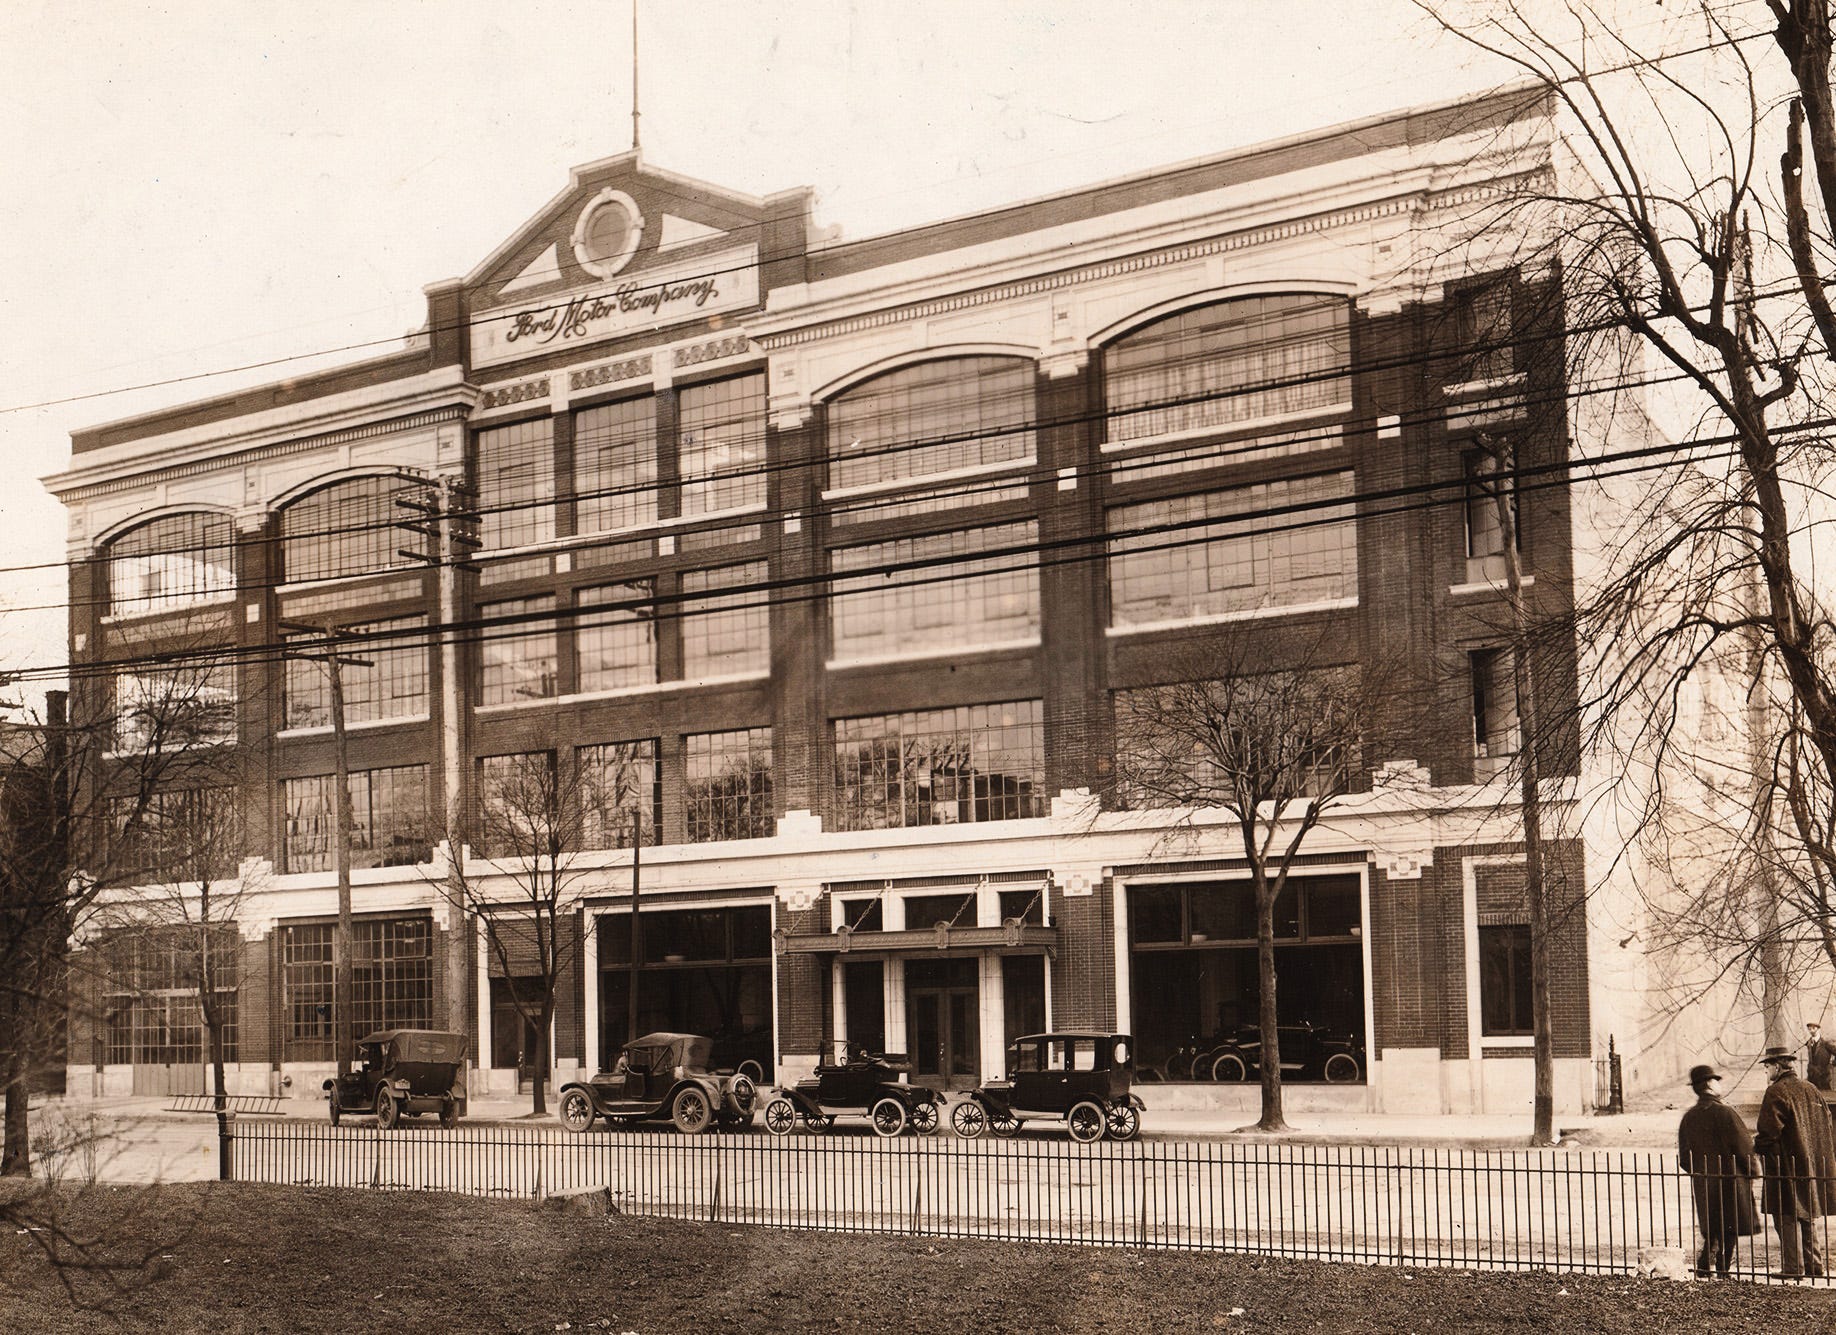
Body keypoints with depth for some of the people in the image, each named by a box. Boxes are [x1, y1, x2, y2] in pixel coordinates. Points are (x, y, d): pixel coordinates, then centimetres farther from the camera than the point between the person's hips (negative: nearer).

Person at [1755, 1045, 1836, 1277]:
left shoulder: (1776, 1092, -15)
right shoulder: (1810, 1089, 9)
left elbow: (1769, 1130, -19)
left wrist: (1757, 1143, -1)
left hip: (1786, 1165, -8)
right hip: (1812, 1165, 8)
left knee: (1788, 1217, -3)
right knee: (1808, 1214, 16)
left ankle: (1793, 1266, -3)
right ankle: (1813, 1262, 19)